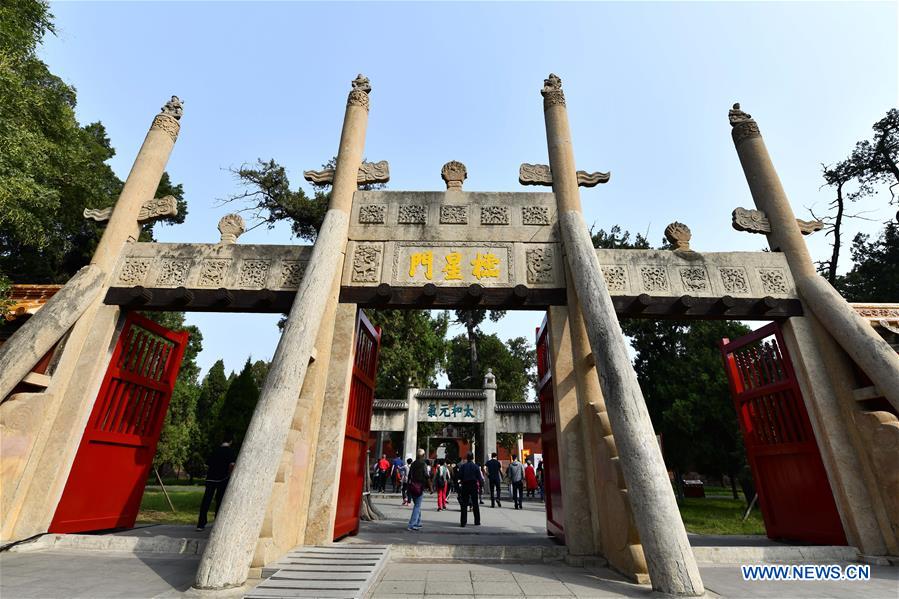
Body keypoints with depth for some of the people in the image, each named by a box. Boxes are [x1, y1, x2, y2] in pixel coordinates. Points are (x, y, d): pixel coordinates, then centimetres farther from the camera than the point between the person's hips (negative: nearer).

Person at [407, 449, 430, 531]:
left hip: (412, 487, 7)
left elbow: (409, 476, 13)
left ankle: (418, 523, 25)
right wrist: (430, 487, -6)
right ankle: (411, 525, -6)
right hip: (420, 487, -7)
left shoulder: (413, 464, 8)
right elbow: (426, 477, -13)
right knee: (417, 506, -1)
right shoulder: (423, 465, -11)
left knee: (417, 505, 19)